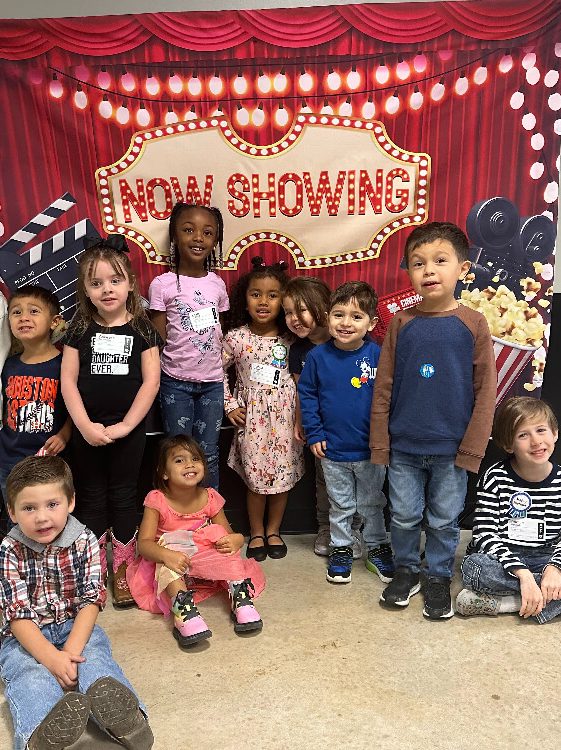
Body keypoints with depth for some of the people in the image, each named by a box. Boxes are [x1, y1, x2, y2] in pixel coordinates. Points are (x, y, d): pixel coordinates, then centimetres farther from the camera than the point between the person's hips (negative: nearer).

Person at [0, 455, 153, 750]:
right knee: (29, 674, -31)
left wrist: (71, 651, -25)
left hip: (75, 626, 1)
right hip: (25, 637, -1)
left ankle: (119, 711, -52)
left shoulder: (85, 541, -7)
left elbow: (91, 601, -10)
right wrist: (52, 657, -28)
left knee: (95, 657, -28)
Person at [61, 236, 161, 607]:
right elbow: (68, 381, -2)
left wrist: (124, 426, -13)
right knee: (91, 497, 13)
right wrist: (85, 426, -12)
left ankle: (122, 569, 25)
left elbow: (151, 382, -8)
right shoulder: (80, 330, 0)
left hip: (129, 428, -1)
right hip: (88, 430, 2)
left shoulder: (142, 329, -4)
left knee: (123, 497, 10)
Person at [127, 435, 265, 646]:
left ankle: (240, 597, -28)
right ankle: (183, 609, -48)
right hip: (171, 567, -2)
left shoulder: (210, 498, -8)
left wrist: (235, 540, -29)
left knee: (227, 548, -25)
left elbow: (228, 535, -2)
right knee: (169, 563, -36)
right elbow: (144, 543, -20)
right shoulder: (157, 500, -15)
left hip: (206, 561, 3)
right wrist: (166, 555, -41)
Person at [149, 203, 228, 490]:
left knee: (208, 452, 11)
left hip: (212, 381, 3)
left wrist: (224, 377, 9)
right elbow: (158, 339, -3)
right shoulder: (162, 284, -7)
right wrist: (157, 383, -7)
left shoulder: (217, 284, 4)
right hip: (176, 381, -2)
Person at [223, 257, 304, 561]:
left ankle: (273, 530, 30)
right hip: (251, 416, -1)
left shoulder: (289, 339, -1)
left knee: (283, 474, 9)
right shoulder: (236, 337, -5)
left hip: (284, 415, 2)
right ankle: (257, 532, 27)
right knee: (256, 478, 6)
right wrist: (230, 406, -1)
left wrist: (301, 414, -1)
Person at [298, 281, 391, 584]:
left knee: (372, 503, 19)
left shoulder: (377, 355, -13)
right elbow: (306, 394, -1)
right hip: (333, 450, 1)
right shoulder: (318, 356, -10)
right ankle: (341, 549, 38)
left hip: (371, 449, 0)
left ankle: (377, 547, 39)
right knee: (340, 505, 19)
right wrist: (314, 434, -5)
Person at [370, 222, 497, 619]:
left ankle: (439, 576, 36)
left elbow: (485, 391, -5)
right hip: (403, 446, 1)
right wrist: (380, 442, -2)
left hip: (451, 448, -1)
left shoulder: (473, 323, -6)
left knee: (444, 520, 14)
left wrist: (472, 448, -7)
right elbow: (384, 387, 0)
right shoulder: (402, 323, -2)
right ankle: (407, 569, 37)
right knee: (404, 516, 14)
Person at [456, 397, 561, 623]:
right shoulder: (495, 478, -9)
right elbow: (484, 534, -14)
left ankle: (500, 603, -27)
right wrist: (523, 574, -27)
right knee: (474, 568, -35)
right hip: (501, 558, -2)